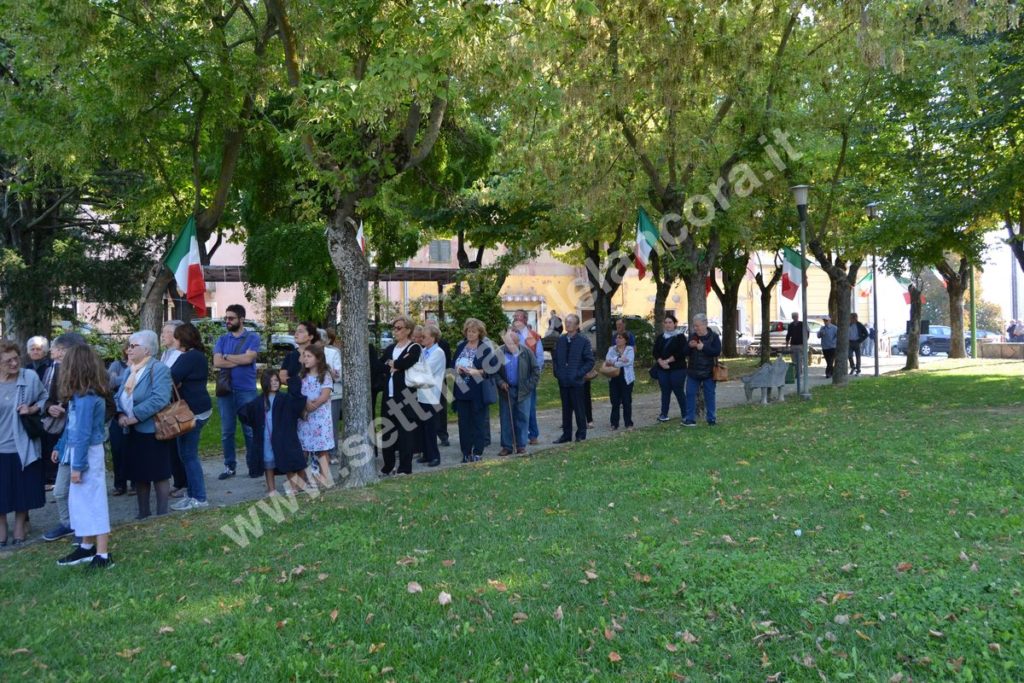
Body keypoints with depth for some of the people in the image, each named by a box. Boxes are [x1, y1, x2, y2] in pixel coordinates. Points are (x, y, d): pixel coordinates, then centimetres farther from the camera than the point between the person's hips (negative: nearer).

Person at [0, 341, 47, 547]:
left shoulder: (30, 377, -8)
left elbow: (44, 399, 5)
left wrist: (33, 409, -14)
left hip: (23, 446, 0)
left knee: (23, 490, 11)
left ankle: (19, 529, 29)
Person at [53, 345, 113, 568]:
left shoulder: (85, 398, -21)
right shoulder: (84, 395, 7)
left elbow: (83, 434, -21)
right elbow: (72, 426, 17)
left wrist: (78, 466, -18)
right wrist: (61, 448, 25)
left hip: (88, 454, -9)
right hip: (80, 452, 9)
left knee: (93, 502, -3)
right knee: (79, 501, 17)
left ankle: (103, 556, 4)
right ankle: (87, 547, 29)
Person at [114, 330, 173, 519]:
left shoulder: (159, 369, -12)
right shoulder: (131, 371, 16)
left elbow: (159, 399, -24)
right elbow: (119, 397, 14)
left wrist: (136, 416, -24)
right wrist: (120, 414, -6)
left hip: (152, 431, -9)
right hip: (133, 432, 9)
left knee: (159, 475, -1)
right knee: (139, 475, 15)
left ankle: (162, 516, 7)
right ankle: (143, 514, 26)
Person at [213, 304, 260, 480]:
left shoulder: (253, 337, 0)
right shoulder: (222, 339, 9)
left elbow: (248, 358, -15)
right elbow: (217, 362, -5)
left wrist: (227, 356, -4)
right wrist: (240, 361, -10)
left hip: (247, 391, -3)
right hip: (225, 390, 3)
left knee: (250, 430, 2)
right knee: (227, 431, 7)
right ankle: (229, 466, 16)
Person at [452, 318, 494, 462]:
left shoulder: (485, 348, -8)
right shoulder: (461, 346, 10)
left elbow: (493, 367, -11)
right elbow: (453, 364, 17)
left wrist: (477, 372, -21)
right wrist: (457, 369, -5)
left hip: (478, 392, -5)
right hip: (462, 390, 5)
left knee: (478, 422, 3)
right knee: (464, 423, 8)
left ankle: (478, 453, 10)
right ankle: (466, 453, 16)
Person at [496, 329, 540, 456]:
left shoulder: (526, 352, -4)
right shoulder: (500, 352, -4)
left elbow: (535, 370, 2)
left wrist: (530, 386, -4)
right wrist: (501, 382, -10)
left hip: (522, 391, 0)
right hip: (506, 391, 0)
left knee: (522, 418, 3)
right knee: (506, 419, 5)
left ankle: (521, 446, 12)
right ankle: (507, 446, 13)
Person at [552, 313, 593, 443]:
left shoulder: (583, 341, -5)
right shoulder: (560, 340, 8)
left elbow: (590, 361, -5)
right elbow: (555, 358, 16)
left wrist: (579, 374, -12)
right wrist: (557, 372, 4)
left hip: (577, 382, -4)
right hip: (563, 381, 4)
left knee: (579, 409, 4)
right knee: (566, 409, 11)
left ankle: (581, 435, 15)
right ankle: (566, 434, 19)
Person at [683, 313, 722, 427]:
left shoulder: (714, 337, -6)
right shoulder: (692, 336, 5)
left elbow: (717, 351, -16)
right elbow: (685, 353, 6)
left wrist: (703, 347, -24)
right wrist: (689, 346, -15)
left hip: (708, 372, -3)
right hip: (693, 372, 3)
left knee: (709, 395, 5)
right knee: (690, 394, 1)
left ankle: (711, 419, 16)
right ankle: (690, 419, 7)